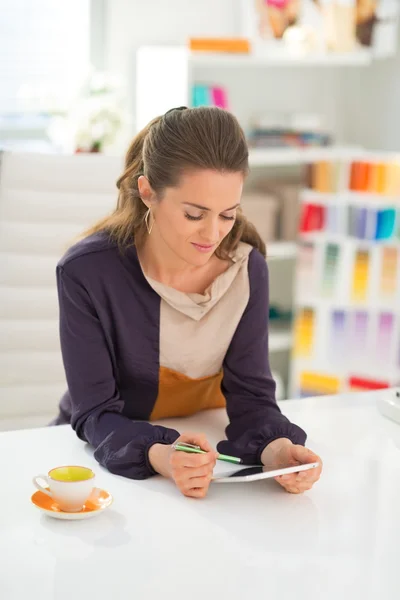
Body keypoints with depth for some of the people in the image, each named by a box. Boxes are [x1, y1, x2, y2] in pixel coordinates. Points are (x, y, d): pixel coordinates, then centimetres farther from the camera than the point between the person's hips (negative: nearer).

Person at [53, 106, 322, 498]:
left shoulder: (247, 267, -11)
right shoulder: (86, 271, -20)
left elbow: (250, 392, -9)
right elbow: (96, 411, -19)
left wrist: (276, 448, -31)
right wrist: (159, 456, -40)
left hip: (200, 446, 1)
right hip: (102, 457, -1)